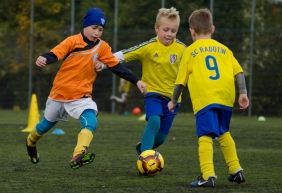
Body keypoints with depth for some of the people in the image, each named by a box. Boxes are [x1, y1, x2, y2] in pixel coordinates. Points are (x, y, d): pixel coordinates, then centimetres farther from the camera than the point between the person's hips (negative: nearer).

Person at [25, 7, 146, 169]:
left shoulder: (102, 47, -3)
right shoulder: (73, 41, -13)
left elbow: (117, 66, 0)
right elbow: (55, 54, -24)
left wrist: (136, 81, -6)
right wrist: (44, 59, -46)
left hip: (81, 96, 1)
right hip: (59, 93, -1)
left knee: (91, 123, -27)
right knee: (47, 124, 19)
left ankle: (78, 156, -41)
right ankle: (31, 142, 50)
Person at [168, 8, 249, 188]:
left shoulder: (190, 51, 13)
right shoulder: (224, 49, 21)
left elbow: (181, 81, 15)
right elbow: (239, 72, 9)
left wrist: (173, 101, 26)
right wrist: (243, 93, 8)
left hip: (204, 99, -4)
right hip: (226, 97, 4)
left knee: (205, 136, -10)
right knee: (224, 133, 24)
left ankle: (208, 175, -23)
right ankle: (236, 170, 24)